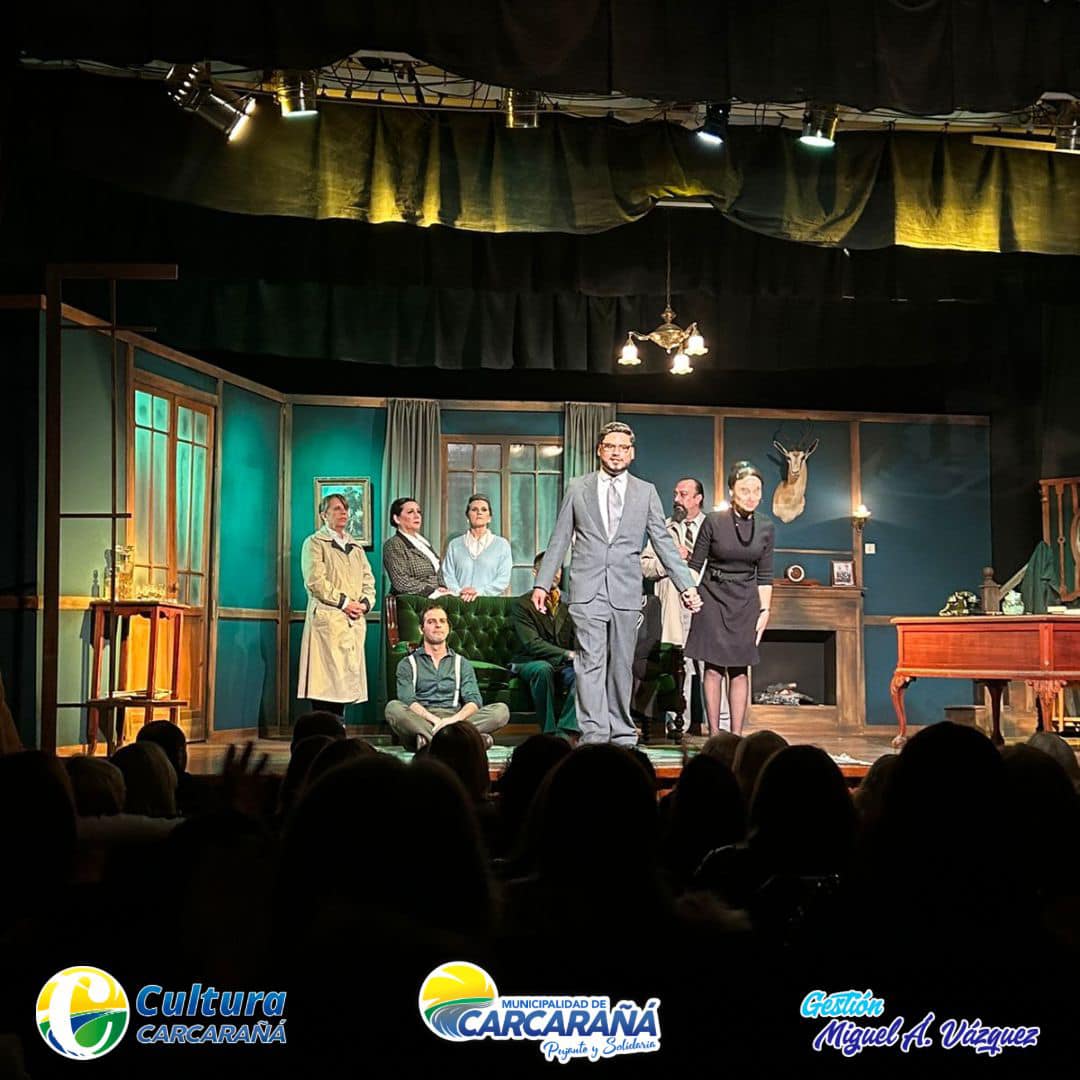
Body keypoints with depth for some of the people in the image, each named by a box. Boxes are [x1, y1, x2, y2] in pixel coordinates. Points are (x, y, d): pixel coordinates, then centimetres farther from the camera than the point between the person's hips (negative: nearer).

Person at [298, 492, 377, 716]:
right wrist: (344, 602, -12)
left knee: (347, 678, 1)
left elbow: (368, 581, 19)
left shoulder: (355, 547, 24)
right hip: (327, 619, -6)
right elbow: (315, 581, -8)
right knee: (326, 680, -12)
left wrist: (365, 603, -1)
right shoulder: (315, 543, 5)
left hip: (355, 622, 6)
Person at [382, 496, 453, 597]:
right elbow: (401, 583, -14)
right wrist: (433, 591, -16)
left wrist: (442, 589, 2)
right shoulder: (393, 545, -5)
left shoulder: (422, 539, 20)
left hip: (436, 596, 8)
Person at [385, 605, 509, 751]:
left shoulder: (461, 663, 21)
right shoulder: (408, 663, 15)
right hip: (420, 720, -2)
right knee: (393, 707, -34)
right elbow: (407, 700, -2)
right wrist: (434, 720, -21)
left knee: (501, 710, -22)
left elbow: (474, 700, 5)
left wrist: (455, 718, -18)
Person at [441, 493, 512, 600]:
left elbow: (503, 579, 2)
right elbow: (448, 576, 9)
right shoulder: (454, 545, 17)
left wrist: (480, 591, -12)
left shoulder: (502, 544, 13)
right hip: (461, 602, 1)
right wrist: (459, 592, -11)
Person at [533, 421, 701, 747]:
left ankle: (621, 730, 14)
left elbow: (664, 543, 8)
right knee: (590, 662, -8)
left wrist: (686, 585, 0)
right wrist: (542, 583, 4)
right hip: (588, 591, -1)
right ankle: (593, 734, -10)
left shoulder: (646, 492, 10)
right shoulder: (577, 489, 9)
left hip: (626, 592, 1)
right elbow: (559, 540, 10)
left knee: (621, 665, 6)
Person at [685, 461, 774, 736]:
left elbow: (765, 575, 7)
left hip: (745, 602, 3)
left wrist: (765, 610, 4)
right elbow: (695, 565, -2)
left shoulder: (765, 528, 3)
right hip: (713, 599, -3)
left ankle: (737, 735, 5)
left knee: (740, 670, 3)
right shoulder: (714, 522, -7)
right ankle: (714, 734, 4)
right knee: (713, 668, -1)